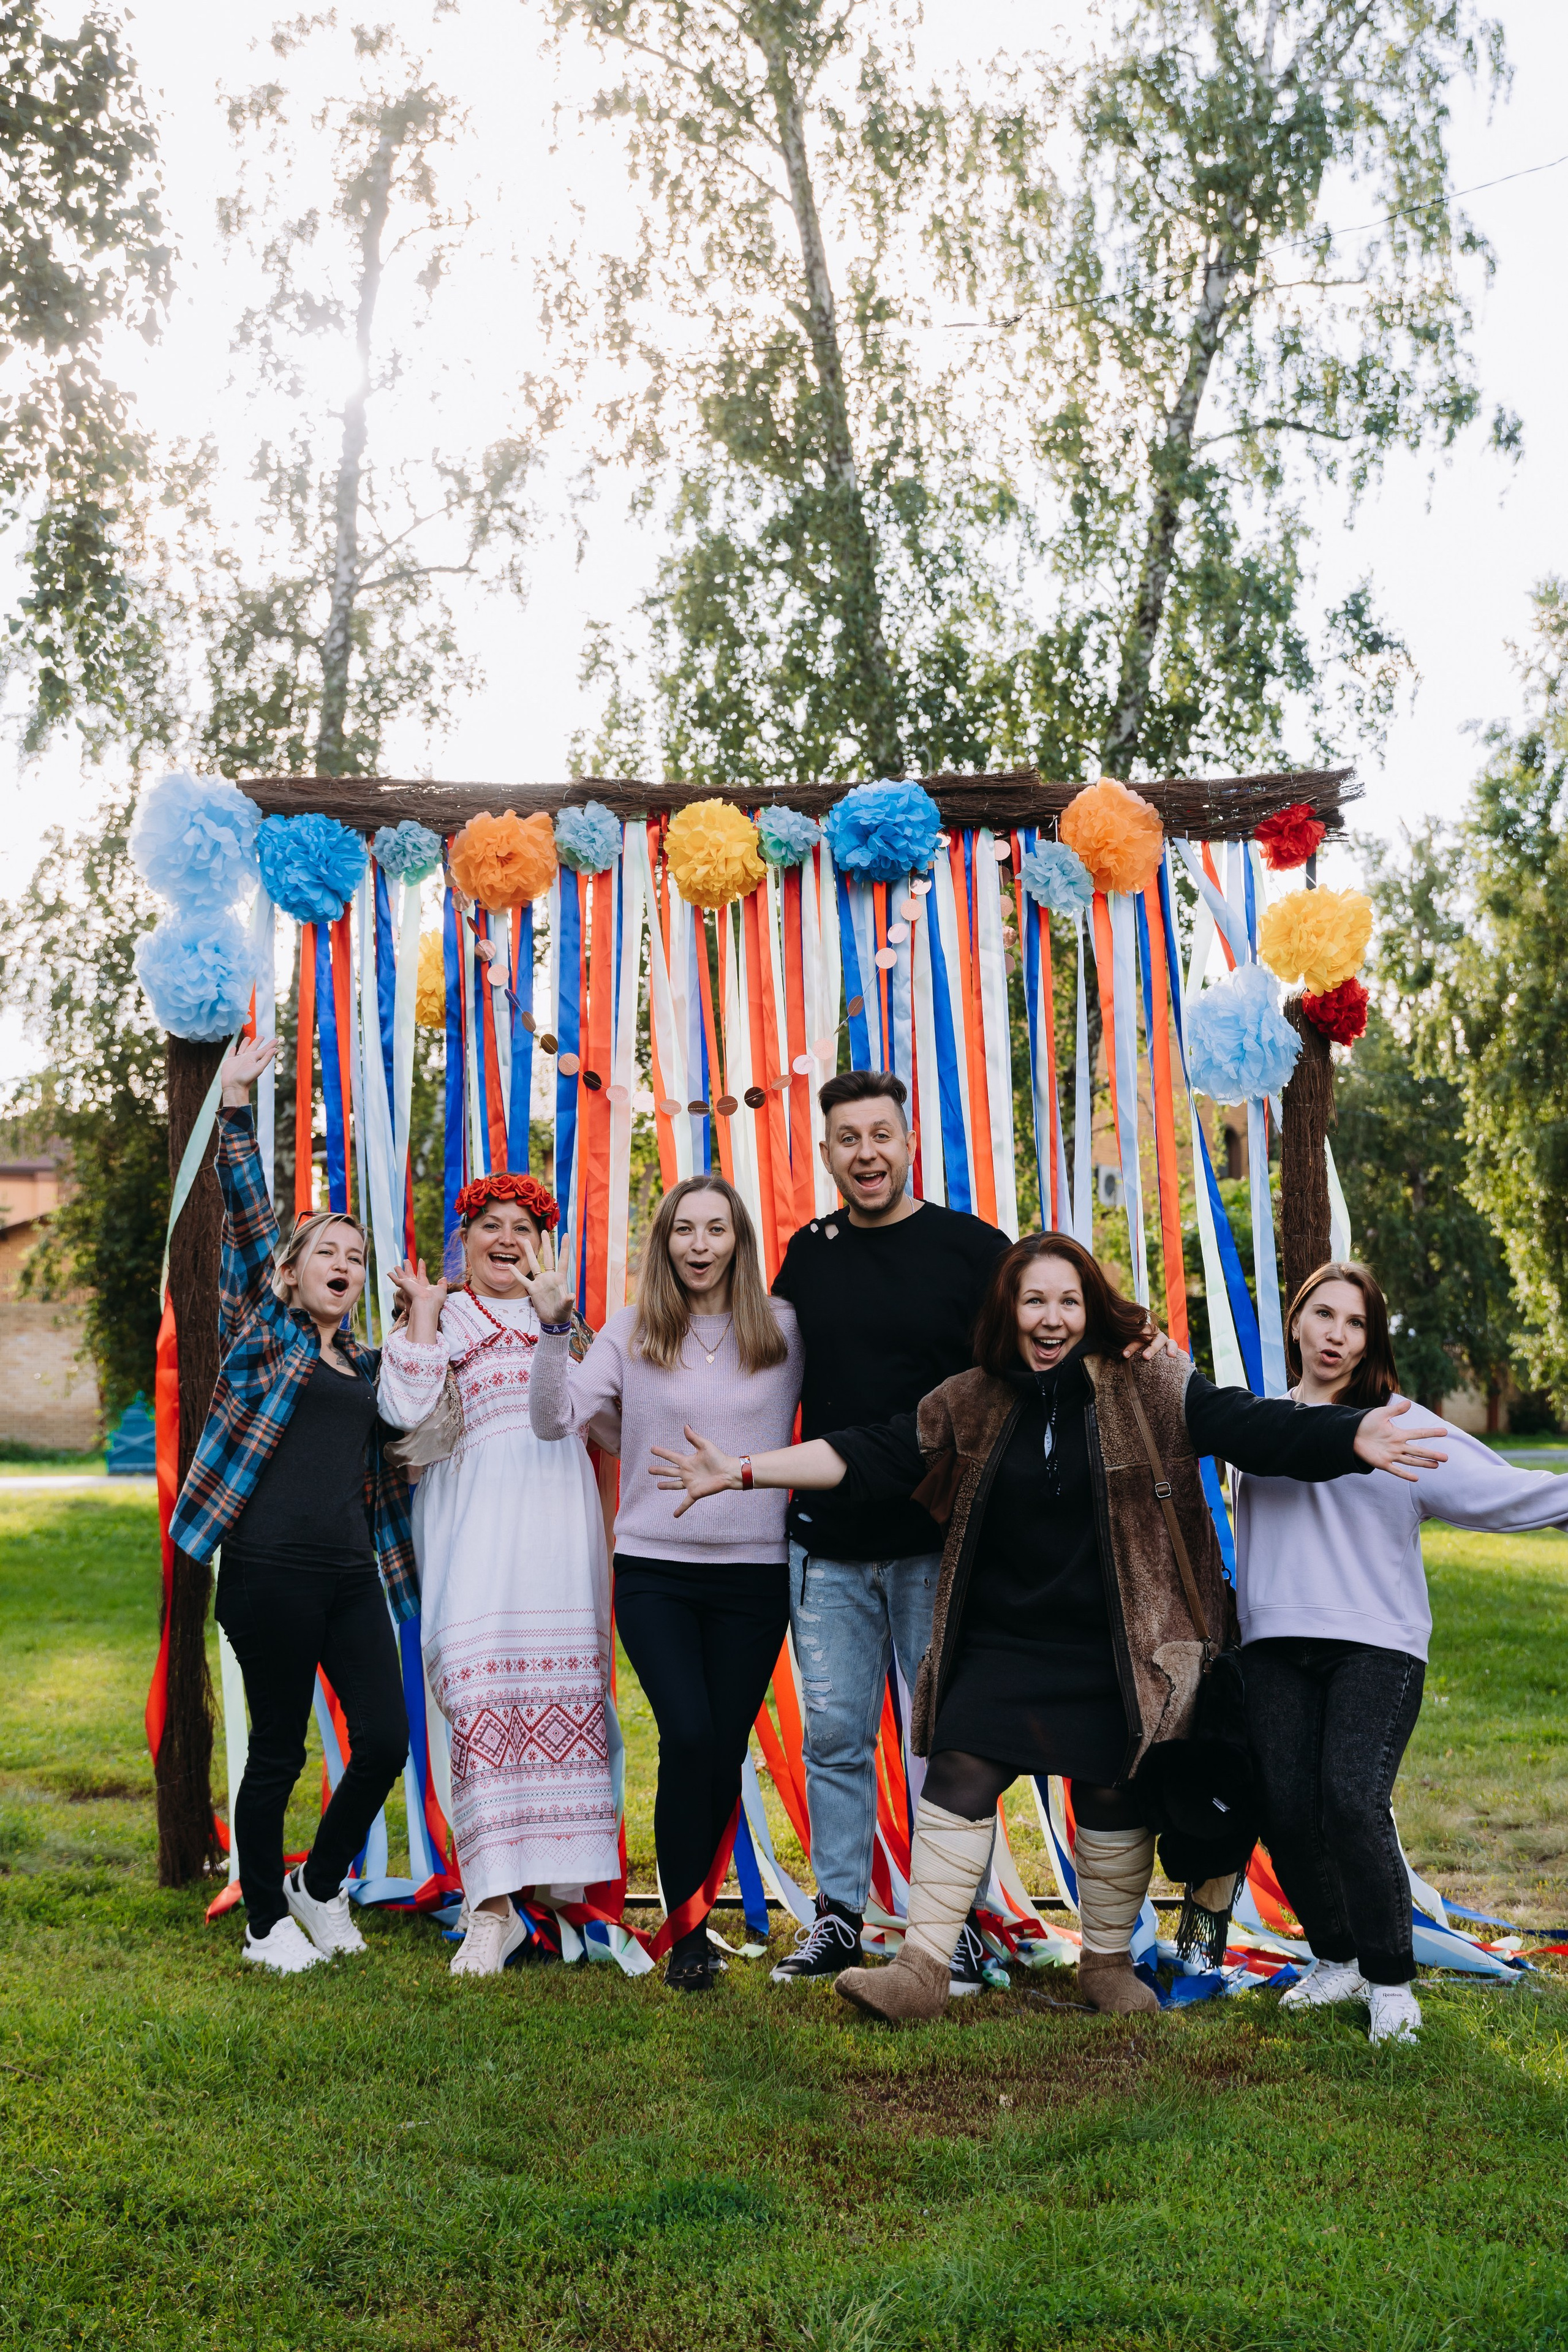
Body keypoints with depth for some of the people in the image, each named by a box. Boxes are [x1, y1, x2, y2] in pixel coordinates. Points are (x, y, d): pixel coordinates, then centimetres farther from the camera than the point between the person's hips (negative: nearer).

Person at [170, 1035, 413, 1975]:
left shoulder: (368, 1365, 19)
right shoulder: (263, 1330, 6)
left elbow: (398, 1454, 28)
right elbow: (247, 1215, -2)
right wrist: (235, 1101, -8)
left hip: (351, 1576, 5)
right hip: (270, 1568, -5)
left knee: (387, 1736, -2)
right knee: (279, 1749, 2)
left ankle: (322, 1884, 24)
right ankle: (268, 1920, 21)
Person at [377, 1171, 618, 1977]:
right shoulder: (442, 1318, 7)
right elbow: (405, 1409, -10)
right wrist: (423, 1308, -9)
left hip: (558, 1517, 4)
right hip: (477, 1520, -4)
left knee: (568, 1698, 1)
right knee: (483, 1698, -14)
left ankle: (566, 1885, 11)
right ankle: (492, 1906, -12)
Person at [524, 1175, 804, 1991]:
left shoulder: (783, 1328, 3)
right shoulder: (631, 1331, 1)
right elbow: (556, 1418, -6)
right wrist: (553, 1325, -15)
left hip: (754, 1571, 1)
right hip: (654, 1567, -1)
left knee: (725, 1751, 5)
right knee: (688, 1735, -14)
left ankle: (693, 1910, 25)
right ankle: (687, 1932, 0)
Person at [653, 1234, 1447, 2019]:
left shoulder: (1153, 1391, -6)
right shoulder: (968, 1406, 1)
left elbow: (1257, 1427, -14)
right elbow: (867, 1457, 0)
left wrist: (1355, 1438, -32)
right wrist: (740, 1471, -7)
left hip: (1116, 1650, -2)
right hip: (1001, 1643, 2)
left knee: (1114, 1797, 7)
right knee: (958, 1779, -7)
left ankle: (1107, 1964, 28)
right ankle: (923, 1967, 0)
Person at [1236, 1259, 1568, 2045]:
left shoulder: (1398, 1423, 4)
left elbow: (1491, 1487, -5)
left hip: (1376, 1646, -3)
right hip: (1275, 1647, 4)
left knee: (1353, 1802, -18)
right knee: (1286, 1810, -2)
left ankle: (1390, 1983, 1)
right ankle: (1336, 1960, 22)